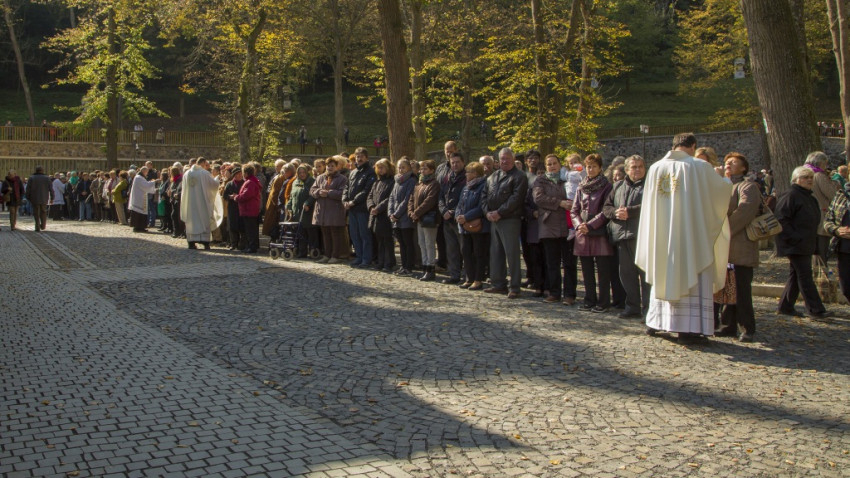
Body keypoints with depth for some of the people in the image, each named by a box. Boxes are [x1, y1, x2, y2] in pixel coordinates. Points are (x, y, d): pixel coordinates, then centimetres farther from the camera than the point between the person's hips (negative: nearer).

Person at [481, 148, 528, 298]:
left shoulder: (519, 177, -4)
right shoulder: (492, 177, 18)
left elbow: (516, 198, -15)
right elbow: (484, 195, 15)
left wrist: (499, 212, -17)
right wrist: (487, 212, -2)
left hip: (509, 220, -7)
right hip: (493, 220, 7)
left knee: (512, 254, -7)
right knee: (495, 253, 11)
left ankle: (515, 287, -2)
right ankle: (499, 284, 19)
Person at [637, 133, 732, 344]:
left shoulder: (656, 168, 2)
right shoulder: (700, 167, -9)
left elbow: (648, 203, 11)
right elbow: (722, 189, 4)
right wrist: (726, 180, 26)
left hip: (660, 235, 4)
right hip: (690, 234, -4)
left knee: (662, 274, 16)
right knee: (691, 276, 3)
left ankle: (655, 322, 22)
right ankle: (687, 328, 1)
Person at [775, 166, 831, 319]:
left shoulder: (810, 198, 17)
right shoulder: (790, 196, -12)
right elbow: (781, 219, -20)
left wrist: (814, 242, 19)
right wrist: (794, 237, -23)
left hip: (806, 245, 10)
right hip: (795, 246, -10)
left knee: (796, 275, 12)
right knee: (805, 276, -8)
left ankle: (785, 307, 19)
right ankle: (815, 309, -6)